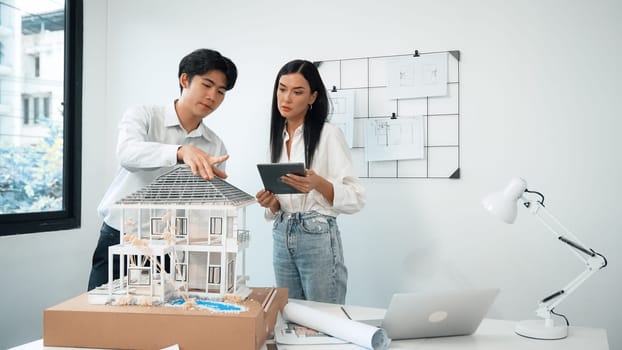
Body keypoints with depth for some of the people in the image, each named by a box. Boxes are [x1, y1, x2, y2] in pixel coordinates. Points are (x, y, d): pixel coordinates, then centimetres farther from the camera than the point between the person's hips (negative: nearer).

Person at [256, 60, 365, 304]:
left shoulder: (328, 134, -8)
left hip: (318, 238, -5)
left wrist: (318, 184, -28)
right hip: (281, 237, 6)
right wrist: (271, 202, -5)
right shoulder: (277, 137, 10)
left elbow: (356, 198, -12)